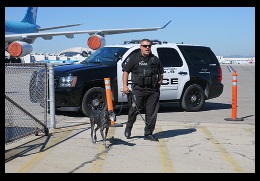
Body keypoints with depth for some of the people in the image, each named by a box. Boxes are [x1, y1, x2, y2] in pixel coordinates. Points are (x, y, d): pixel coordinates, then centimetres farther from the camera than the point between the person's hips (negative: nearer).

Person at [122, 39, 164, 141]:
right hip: (138, 89, -3)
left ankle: (148, 134, 12)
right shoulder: (134, 58, 5)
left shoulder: (155, 59, 16)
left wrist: (159, 82, 9)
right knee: (135, 109, -9)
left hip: (153, 90, 4)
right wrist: (125, 86, -6)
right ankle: (128, 127, 17)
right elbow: (126, 71, 3)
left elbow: (161, 73, 26)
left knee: (152, 112, 3)